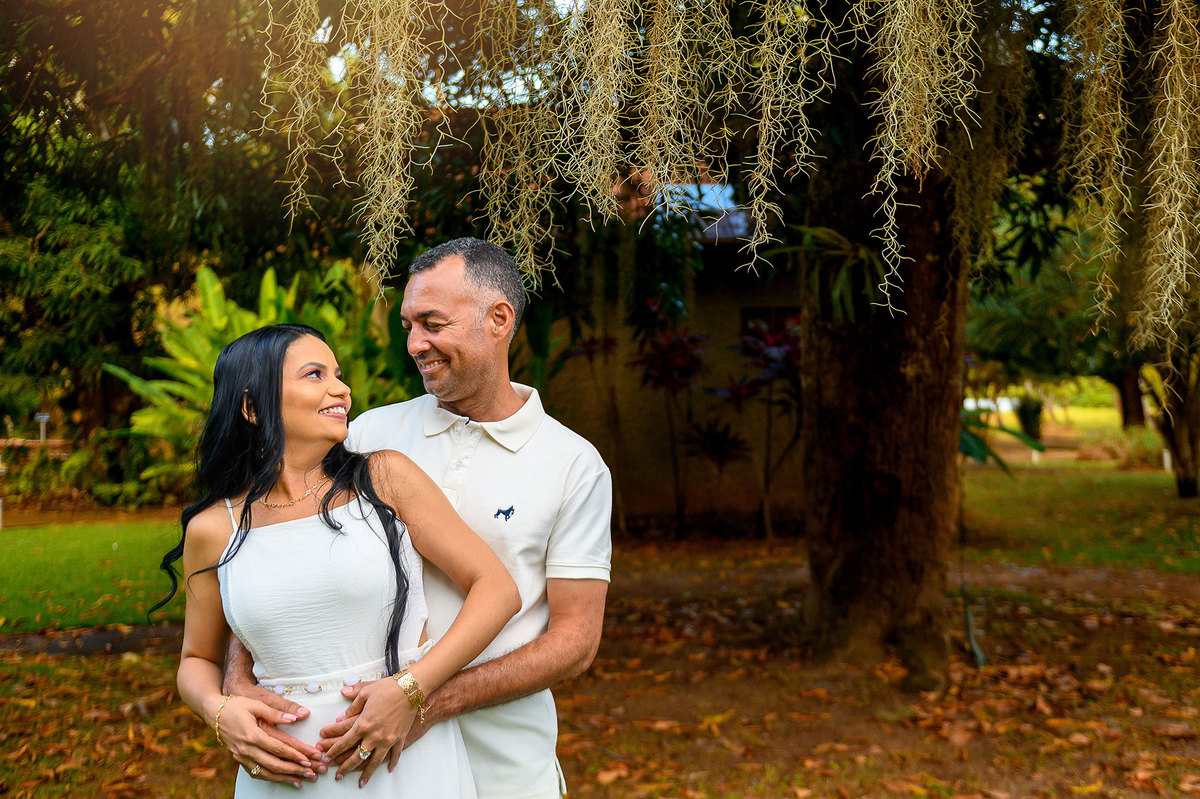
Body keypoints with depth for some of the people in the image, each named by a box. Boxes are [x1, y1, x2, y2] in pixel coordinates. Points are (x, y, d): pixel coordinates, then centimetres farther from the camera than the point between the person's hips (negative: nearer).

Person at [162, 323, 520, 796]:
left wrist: (411, 688, -17)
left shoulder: (384, 478, -5)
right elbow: (198, 659, 13)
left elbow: (497, 589, -7)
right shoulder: (212, 530, 0)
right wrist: (220, 712, -9)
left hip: (406, 758, -1)